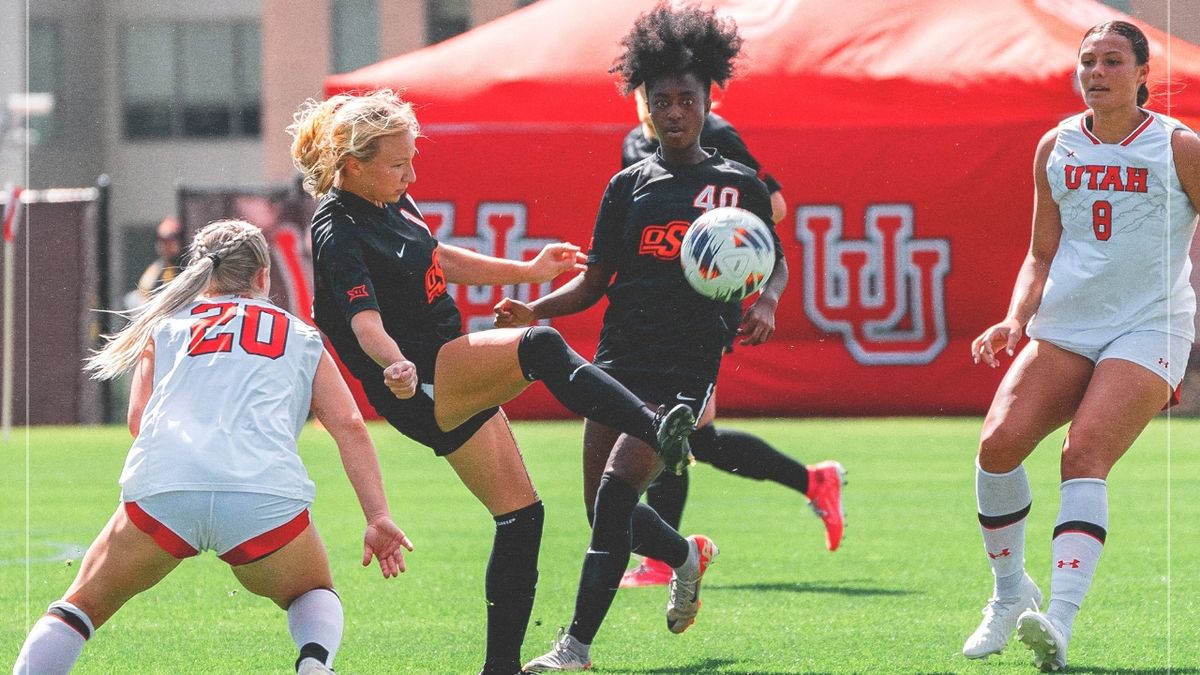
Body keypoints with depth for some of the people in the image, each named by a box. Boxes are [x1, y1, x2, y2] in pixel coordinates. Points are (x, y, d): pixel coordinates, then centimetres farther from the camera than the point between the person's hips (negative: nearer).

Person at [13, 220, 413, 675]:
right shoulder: (301, 339, 27)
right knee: (314, 597, 27)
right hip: (266, 495, 0)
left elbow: (138, 418, 14)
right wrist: (378, 517, 12)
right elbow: (350, 426, 16)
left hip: (159, 487, 0)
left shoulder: (164, 328, 27)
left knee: (83, 605, 19)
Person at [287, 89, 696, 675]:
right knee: (542, 347, -30)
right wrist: (396, 364, -50)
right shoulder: (340, 235, -17)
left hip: (456, 384, 10)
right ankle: (659, 432, -44)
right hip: (421, 385, -10)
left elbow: (436, 259, 27)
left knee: (520, 514, 7)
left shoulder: (390, 203, 10)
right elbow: (365, 320, -30)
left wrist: (527, 271, 31)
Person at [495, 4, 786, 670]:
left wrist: (764, 303, -5)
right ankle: (687, 555, 39)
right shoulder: (629, 185, 11)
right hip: (620, 358, 4)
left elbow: (774, 262, 16)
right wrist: (536, 309, -5)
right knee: (605, 510, 5)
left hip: (688, 365, -4)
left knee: (618, 484, -20)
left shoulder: (738, 185, 6)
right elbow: (594, 281, 12)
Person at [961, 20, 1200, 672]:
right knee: (999, 442, -15)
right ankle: (1010, 594, 7)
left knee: (1084, 453, -25)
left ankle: (1059, 622, -35)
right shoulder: (1055, 147, 10)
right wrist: (1015, 320, -1)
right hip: (1064, 328, 4)